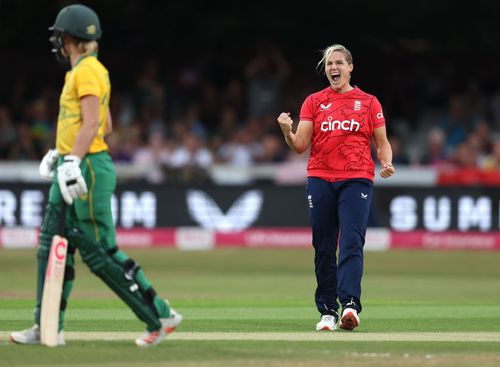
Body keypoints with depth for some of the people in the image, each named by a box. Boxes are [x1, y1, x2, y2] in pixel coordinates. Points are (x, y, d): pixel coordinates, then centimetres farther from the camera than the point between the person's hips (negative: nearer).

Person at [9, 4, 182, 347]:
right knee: (52, 246, 8)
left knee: (99, 251, -8)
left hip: (90, 167, -10)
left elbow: (92, 123, -23)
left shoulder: (87, 71, -13)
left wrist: (73, 161, -30)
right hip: (73, 168, 10)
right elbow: (106, 125, 22)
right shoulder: (84, 71, 17)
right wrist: (63, 153, 25)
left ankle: (160, 316, -3)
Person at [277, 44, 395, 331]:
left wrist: (387, 163, -10)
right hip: (320, 179, 2)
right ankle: (327, 311, 6)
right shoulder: (314, 102, 11)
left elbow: (382, 142, 11)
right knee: (324, 248, 1)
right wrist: (287, 131, -16)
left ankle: (350, 305, -27)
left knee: (352, 243, -15)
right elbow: (300, 146, 5)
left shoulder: (368, 102, 10)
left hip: (357, 179, -2)